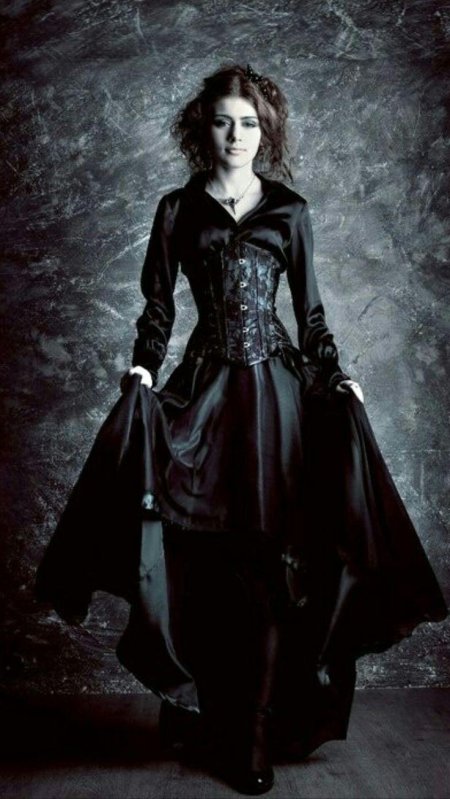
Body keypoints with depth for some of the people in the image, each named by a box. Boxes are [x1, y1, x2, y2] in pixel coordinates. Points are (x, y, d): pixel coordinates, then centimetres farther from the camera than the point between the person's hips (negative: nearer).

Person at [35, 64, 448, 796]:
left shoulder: (290, 211, 9)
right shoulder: (178, 209, 8)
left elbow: (311, 311, 10)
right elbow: (158, 307, 7)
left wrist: (335, 379, -2)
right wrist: (143, 370, -9)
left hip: (277, 390, 0)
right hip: (205, 388, 0)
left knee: (271, 567, 0)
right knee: (201, 560, 0)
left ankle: (253, 737, 14)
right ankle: (199, 713, 20)